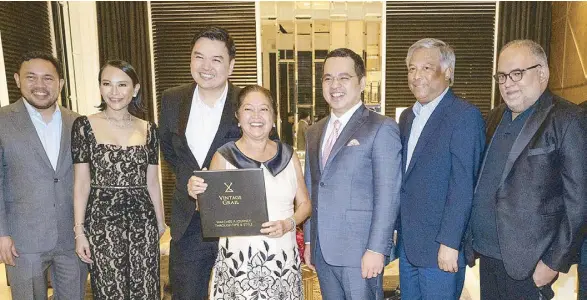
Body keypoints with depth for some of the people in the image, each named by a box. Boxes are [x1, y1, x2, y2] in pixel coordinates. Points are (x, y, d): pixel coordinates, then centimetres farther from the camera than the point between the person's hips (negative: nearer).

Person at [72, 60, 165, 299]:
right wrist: (79, 230, -4)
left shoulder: (148, 129, 4)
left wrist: (160, 221, 11)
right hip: (102, 221, -2)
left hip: (143, 220, 2)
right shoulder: (84, 125, -2)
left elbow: (152, 182, 9)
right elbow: (81, 183, -2)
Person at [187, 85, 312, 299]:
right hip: (238, 258, -2)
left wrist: (288, 224, -8)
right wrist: (198, 194, -15)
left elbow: (304, 204, 10)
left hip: (283, 257, 2)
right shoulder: (224, 156, -2)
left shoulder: (288, 155, 5)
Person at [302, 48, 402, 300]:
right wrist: (309, 241, 13)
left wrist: (377, 249, -16)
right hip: (321, 250, 6)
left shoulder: (382, 129, -9)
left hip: (360, 251, -6)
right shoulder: (314, 132, 11)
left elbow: (387, 195, -13)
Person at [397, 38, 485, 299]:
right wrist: (399, 234, 10)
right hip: (407, 243, 7)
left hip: (441, 247, -7)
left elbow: (463, 185, -18)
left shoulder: (465, 116, -13)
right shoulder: (407, 117, 10)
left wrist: (449, 244, -19)